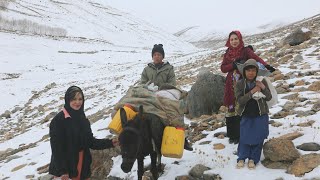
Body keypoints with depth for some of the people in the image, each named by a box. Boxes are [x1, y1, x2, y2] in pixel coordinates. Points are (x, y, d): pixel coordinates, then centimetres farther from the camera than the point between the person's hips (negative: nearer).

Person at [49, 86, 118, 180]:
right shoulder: (58, 120, -13)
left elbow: (90, 141, 8)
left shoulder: (83, 119, 7)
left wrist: (109, 143, -3)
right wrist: (62, 171, -16)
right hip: (64, 169, -6)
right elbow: (57, 147, -14)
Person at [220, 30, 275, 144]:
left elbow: (256, 58, -16)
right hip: (231, 86, 4)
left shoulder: (245, 51, 1)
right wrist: (234, 64, -15)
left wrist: (266, 66, -34)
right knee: (231, 110, 4)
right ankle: (233, 135, 17)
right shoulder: (227, 54, 13)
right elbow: (223, 68, 3)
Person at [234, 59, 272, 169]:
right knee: (245, 137, 2)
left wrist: (263, 88, -19)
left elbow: (269, 98, -1)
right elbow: (239, 100, -13)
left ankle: (253, 159, 19)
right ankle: (241, 158, 18)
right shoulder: (240, 84, -4)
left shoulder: (262, 81, -3)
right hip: (246, 116, 0)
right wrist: (251, 92, -24)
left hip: (260, 116, 1)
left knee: (258, 138, 4)